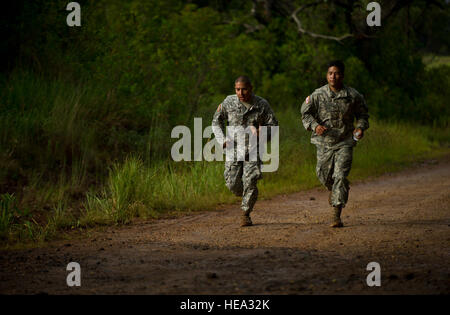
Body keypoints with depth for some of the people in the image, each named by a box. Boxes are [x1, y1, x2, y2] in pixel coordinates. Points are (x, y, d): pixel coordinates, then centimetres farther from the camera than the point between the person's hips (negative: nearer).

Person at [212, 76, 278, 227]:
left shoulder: (262, 105, -6)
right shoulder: (229, 102, -3)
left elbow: (273, 125, 1)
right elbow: (216, 121, 11)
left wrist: (262, 133, -20)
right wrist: (222, 140, -3)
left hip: (253, 149, -2)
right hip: (233, 148, 2)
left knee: (250, 183, -13)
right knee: (233, 184, -3)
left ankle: (246, 214, 3)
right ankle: (246, 197, 32)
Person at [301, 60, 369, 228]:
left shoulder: (353, 96, -2)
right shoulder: (318, 95, -3)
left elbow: (362, 115, 13)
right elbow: (305, 113, 1)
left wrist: (361, 127, -7)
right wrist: (315, 126, -17)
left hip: (344, 143, -1)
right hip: (324, 142, 2)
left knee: (340, 176, -12)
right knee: (323, 174, 10)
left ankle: (336, 215, -11)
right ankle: (332, 189, 48)